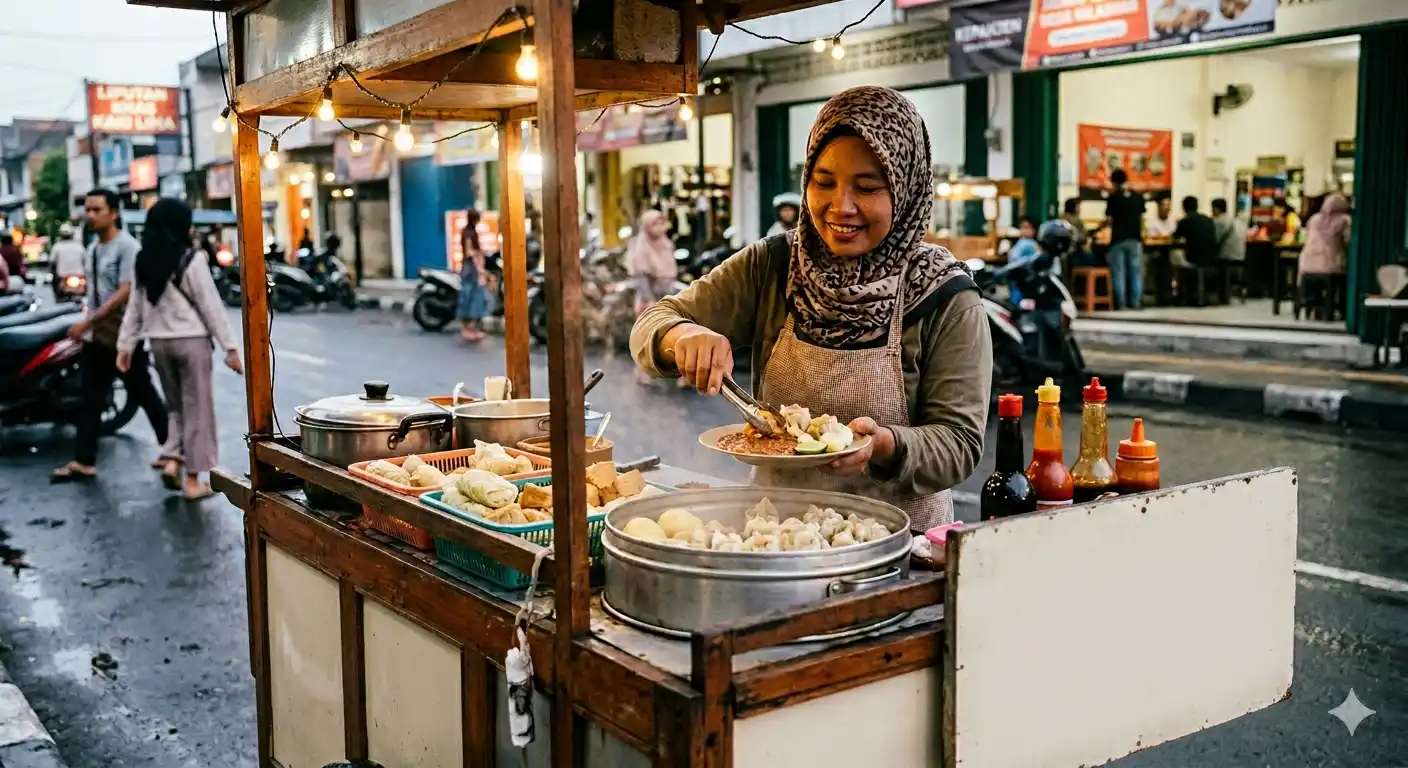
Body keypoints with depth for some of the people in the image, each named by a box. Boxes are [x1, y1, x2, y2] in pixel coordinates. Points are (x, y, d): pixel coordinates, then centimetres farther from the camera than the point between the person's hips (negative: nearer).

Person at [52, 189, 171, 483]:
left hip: (124, 336, -8)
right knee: (90, 400, 5)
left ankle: (170, 446, 20)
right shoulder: (92, 250, 12)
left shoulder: (128, 247, -14)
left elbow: (125, 292, -21)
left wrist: (87, 321, -23)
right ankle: (84, 462, 8)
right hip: (95, 336, 8)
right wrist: (87, 326, 13)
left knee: (143, 395, 4)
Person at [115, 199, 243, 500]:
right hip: (191, 340, -5)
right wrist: (230, 346, -6)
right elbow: (210, 306, -10)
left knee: (177, 405, 20)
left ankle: (172, 461, 5)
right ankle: (192, 480, 5)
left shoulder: (144, 261, 6)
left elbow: (135, 306, 8)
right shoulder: (192, 259, -10)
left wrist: (125, 345, 14)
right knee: (197, 408, 3)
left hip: (159, 341, 5)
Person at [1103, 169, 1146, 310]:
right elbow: (1141, 219, 8)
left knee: (1119, 273, 1)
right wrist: (1140, 234, 18)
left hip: (1118, 239, -3)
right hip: (1135, 239, 3)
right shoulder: (1138, 197, 6)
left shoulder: (1113, 197, -5)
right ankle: (1136, 303, 4)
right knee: (1136, 272, 7)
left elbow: (1109, 220, -6)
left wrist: (1106, 223, 15)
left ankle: (1121, 304, -3)